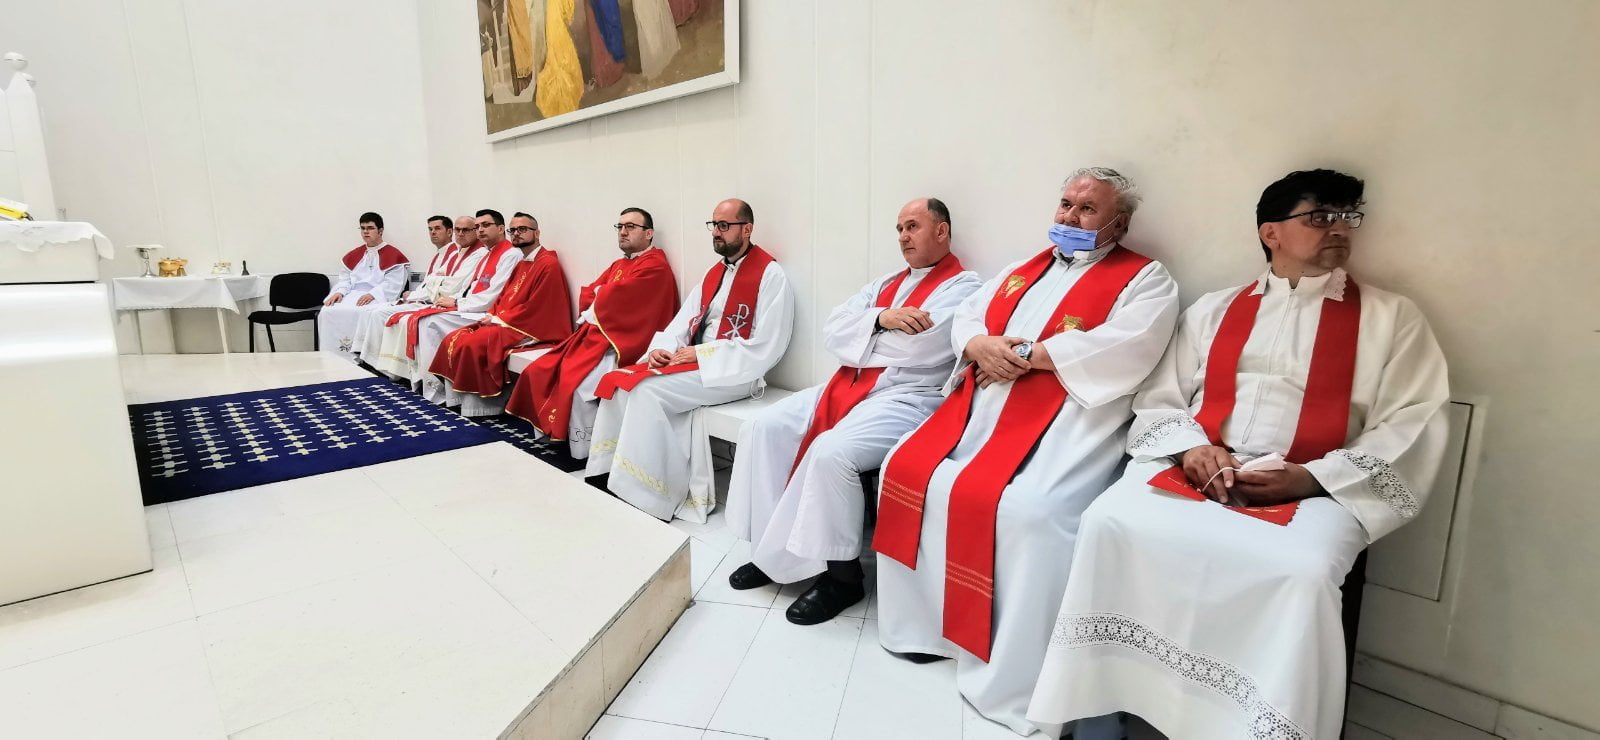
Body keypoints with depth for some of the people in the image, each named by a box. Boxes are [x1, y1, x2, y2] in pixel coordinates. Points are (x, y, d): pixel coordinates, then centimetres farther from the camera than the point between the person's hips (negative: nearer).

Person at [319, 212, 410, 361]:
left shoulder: (393, 255, 6)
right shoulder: (353, 255, 25)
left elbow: (392, 284, -6)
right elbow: (345, 279, 20)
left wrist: (372, 294, -19)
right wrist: (339, 291, -2)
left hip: (378, 299, -5)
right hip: (352, 296, 5)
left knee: (354, 313, -36)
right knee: (328, 312, -23)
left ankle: (356, 357, -28)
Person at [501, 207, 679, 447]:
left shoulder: (655, 265, -8)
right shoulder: (618, 265, 21)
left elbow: (614, 298, -17)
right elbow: (587, 295, 14)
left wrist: (598, 298, 4)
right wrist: (603, 300, -7)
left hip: (621, 344, -9)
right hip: (595, 335, 9)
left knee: (577, 382, -26)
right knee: (540, 371, -1)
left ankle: (584, 453, -12)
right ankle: (551, 433, 6)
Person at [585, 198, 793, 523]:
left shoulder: (770, 274, -7)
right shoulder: (714, 273, 18)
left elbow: (764, 348, -15)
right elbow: (682, 322, 14)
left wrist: (701, 353, -15)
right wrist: (660, 348, -8)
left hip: (733, 372, -8)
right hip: (694, 362, 8)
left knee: (648, 390, -25)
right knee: (618, 382, -8)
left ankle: (638, 495, -17)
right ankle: (608, 472, -5)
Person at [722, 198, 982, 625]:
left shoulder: (963, 286, -1)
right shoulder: (886, 284, 21)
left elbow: (919, 347, -17)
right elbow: (832, 332, 9)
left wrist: (860, 337, -2)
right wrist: (882, 320, -9)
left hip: (908, 398, -8)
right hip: (849, 386, 8)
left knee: (831, 451, -32)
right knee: (765, 428, -7)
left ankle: (842, 575, -11)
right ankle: (772, 548, 2)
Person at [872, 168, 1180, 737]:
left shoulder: (1145, 278, 4)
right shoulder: (1023, 270, 24)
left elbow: (1128, 348, -14)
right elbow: (965, 319, 19)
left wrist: (1028, 355, -13)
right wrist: (981, 345, -6)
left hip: (1067, 417, -7)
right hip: (981, 404, 7)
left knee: (1025, 509, -31)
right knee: (908, 471, -6)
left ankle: (1011, 682, -12)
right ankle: (919, 622, 9)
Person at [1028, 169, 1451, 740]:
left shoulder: (1391, 318, 14)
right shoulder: (1212, 310, 19)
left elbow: (1410, 429, 3)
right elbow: (1158, 401, 13)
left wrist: (1311, 479, -12)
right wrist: (1192, 447, -8)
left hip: (1316, 489, -1)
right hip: (1194, 471, 2)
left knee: (1303, 573, -34)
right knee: (1109, 523, -26)